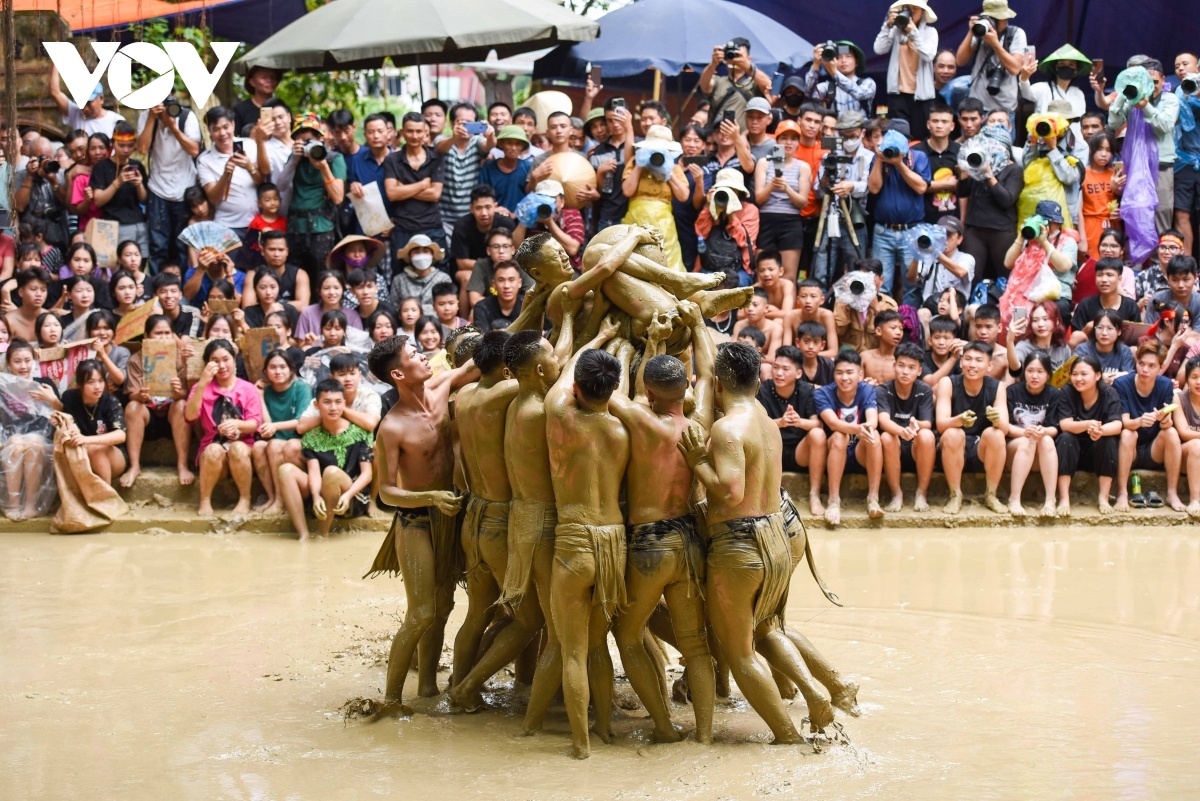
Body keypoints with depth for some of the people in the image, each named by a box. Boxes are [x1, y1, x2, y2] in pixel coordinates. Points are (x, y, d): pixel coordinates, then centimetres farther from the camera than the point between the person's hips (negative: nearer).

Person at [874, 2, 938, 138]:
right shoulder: (896, 30, 4)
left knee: (920, 135, 4)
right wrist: (888, 25, -14)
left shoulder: (930, 31, 1)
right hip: (898, 91, 1)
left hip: (920, 92, 0)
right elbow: (879, 50, -7)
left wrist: (914, 32, -19)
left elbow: (928, 55, -14)